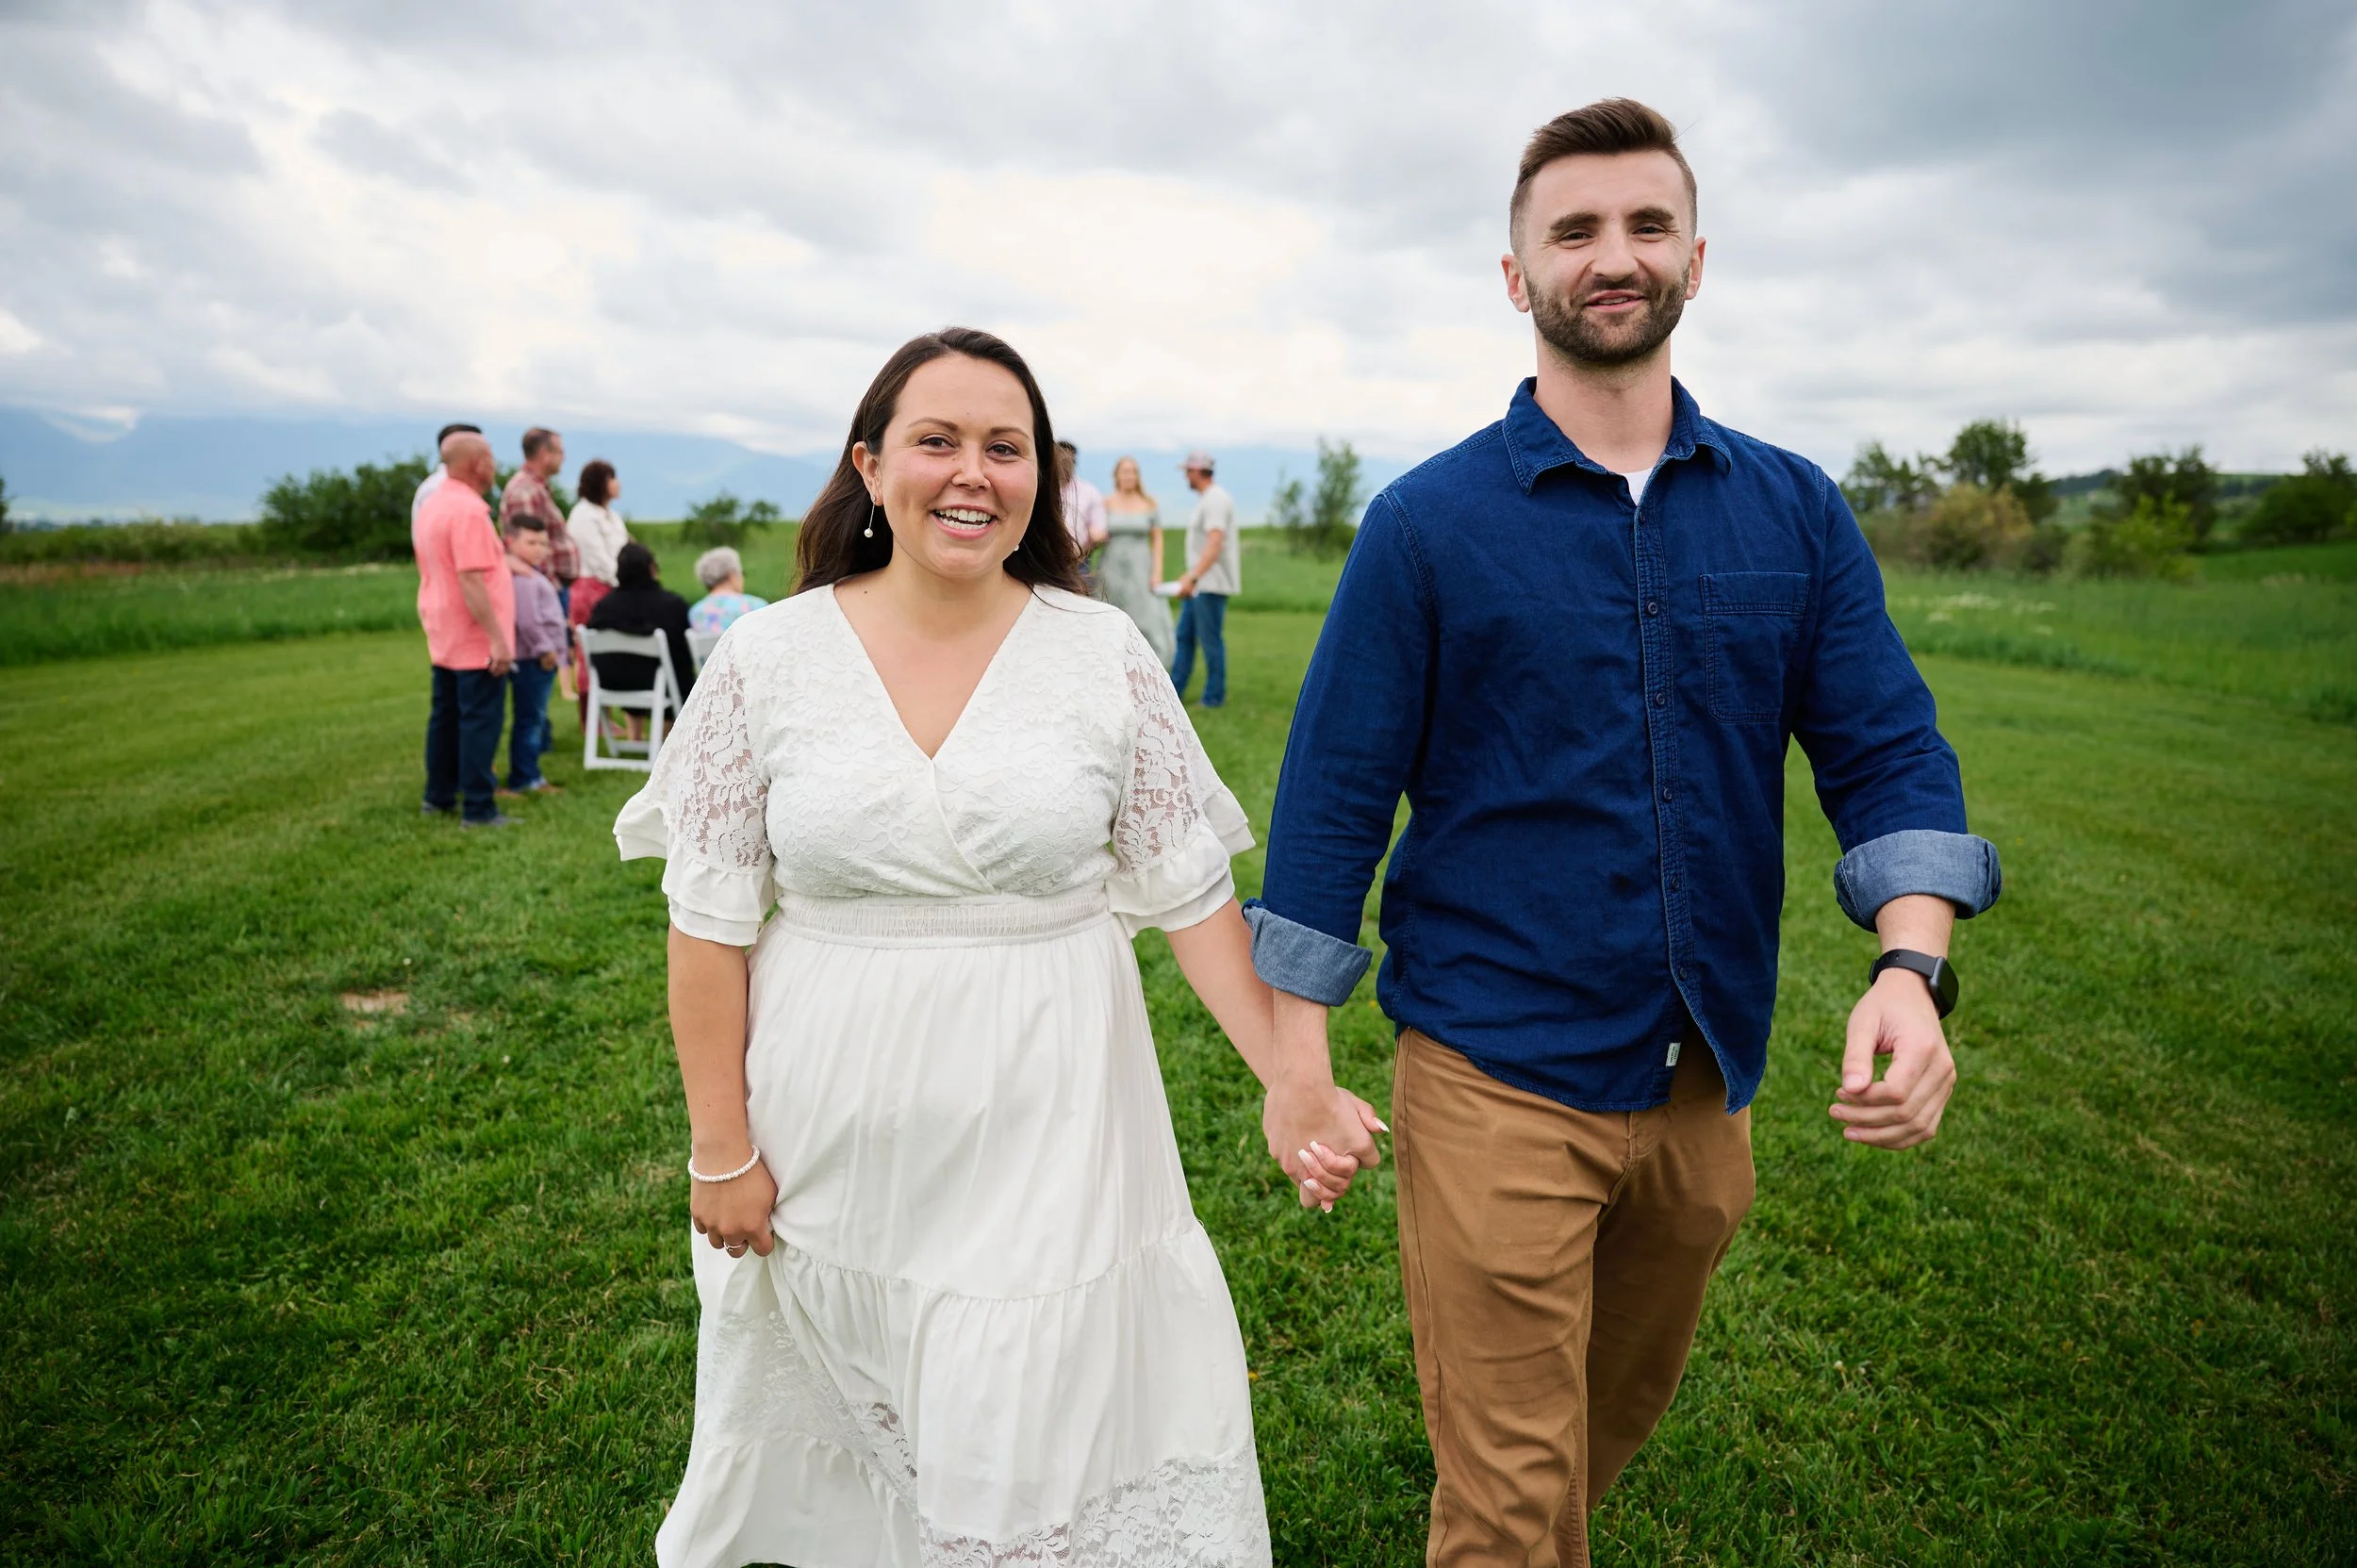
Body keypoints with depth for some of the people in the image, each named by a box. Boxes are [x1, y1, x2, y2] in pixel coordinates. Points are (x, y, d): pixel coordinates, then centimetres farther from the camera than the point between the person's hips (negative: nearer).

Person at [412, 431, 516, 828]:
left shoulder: (431, 505, 13)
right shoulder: (468, 510, -19)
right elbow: (471, 580, -24)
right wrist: (497, 638, -23)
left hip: (444, 638, 10)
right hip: (476, 640, -10)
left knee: (446, 715, 15)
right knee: (480, 721, -6)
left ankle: (439, 797, 23)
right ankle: (479, 809, -4)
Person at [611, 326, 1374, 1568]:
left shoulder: (1105, 654, -4)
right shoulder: (769, 659, -4)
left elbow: (1191, 892, -1)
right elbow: (710, 921, -1)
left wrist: (1290, 1076, -11)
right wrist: (721, 1148, -1)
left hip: (1044, 1130, 0)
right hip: (835, 1135, 1)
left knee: (1044, 1445, 8)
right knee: (828, 1458, 17)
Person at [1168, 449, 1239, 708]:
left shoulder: (1215, 500, -15)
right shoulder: (1206, 499, 17)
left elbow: (1214, 545, -25)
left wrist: (1192, 577, -32)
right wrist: (1190, 579, 21)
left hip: (1211, 585, -10)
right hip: (1199, 583, 10)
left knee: (1211, 640, -5)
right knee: (1184, 637, 11)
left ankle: (1214, 697, 2)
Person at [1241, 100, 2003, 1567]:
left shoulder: (1794, 510, 3)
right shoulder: (1427, 522, -7)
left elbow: (1888, 749, 1)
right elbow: (1337, 789, -6)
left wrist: (1912, 967, -17)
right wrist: (1297, 1057, -6)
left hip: (1710, 1076, 4)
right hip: (1500, 1080, -4)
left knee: (1626, 1404, 26)